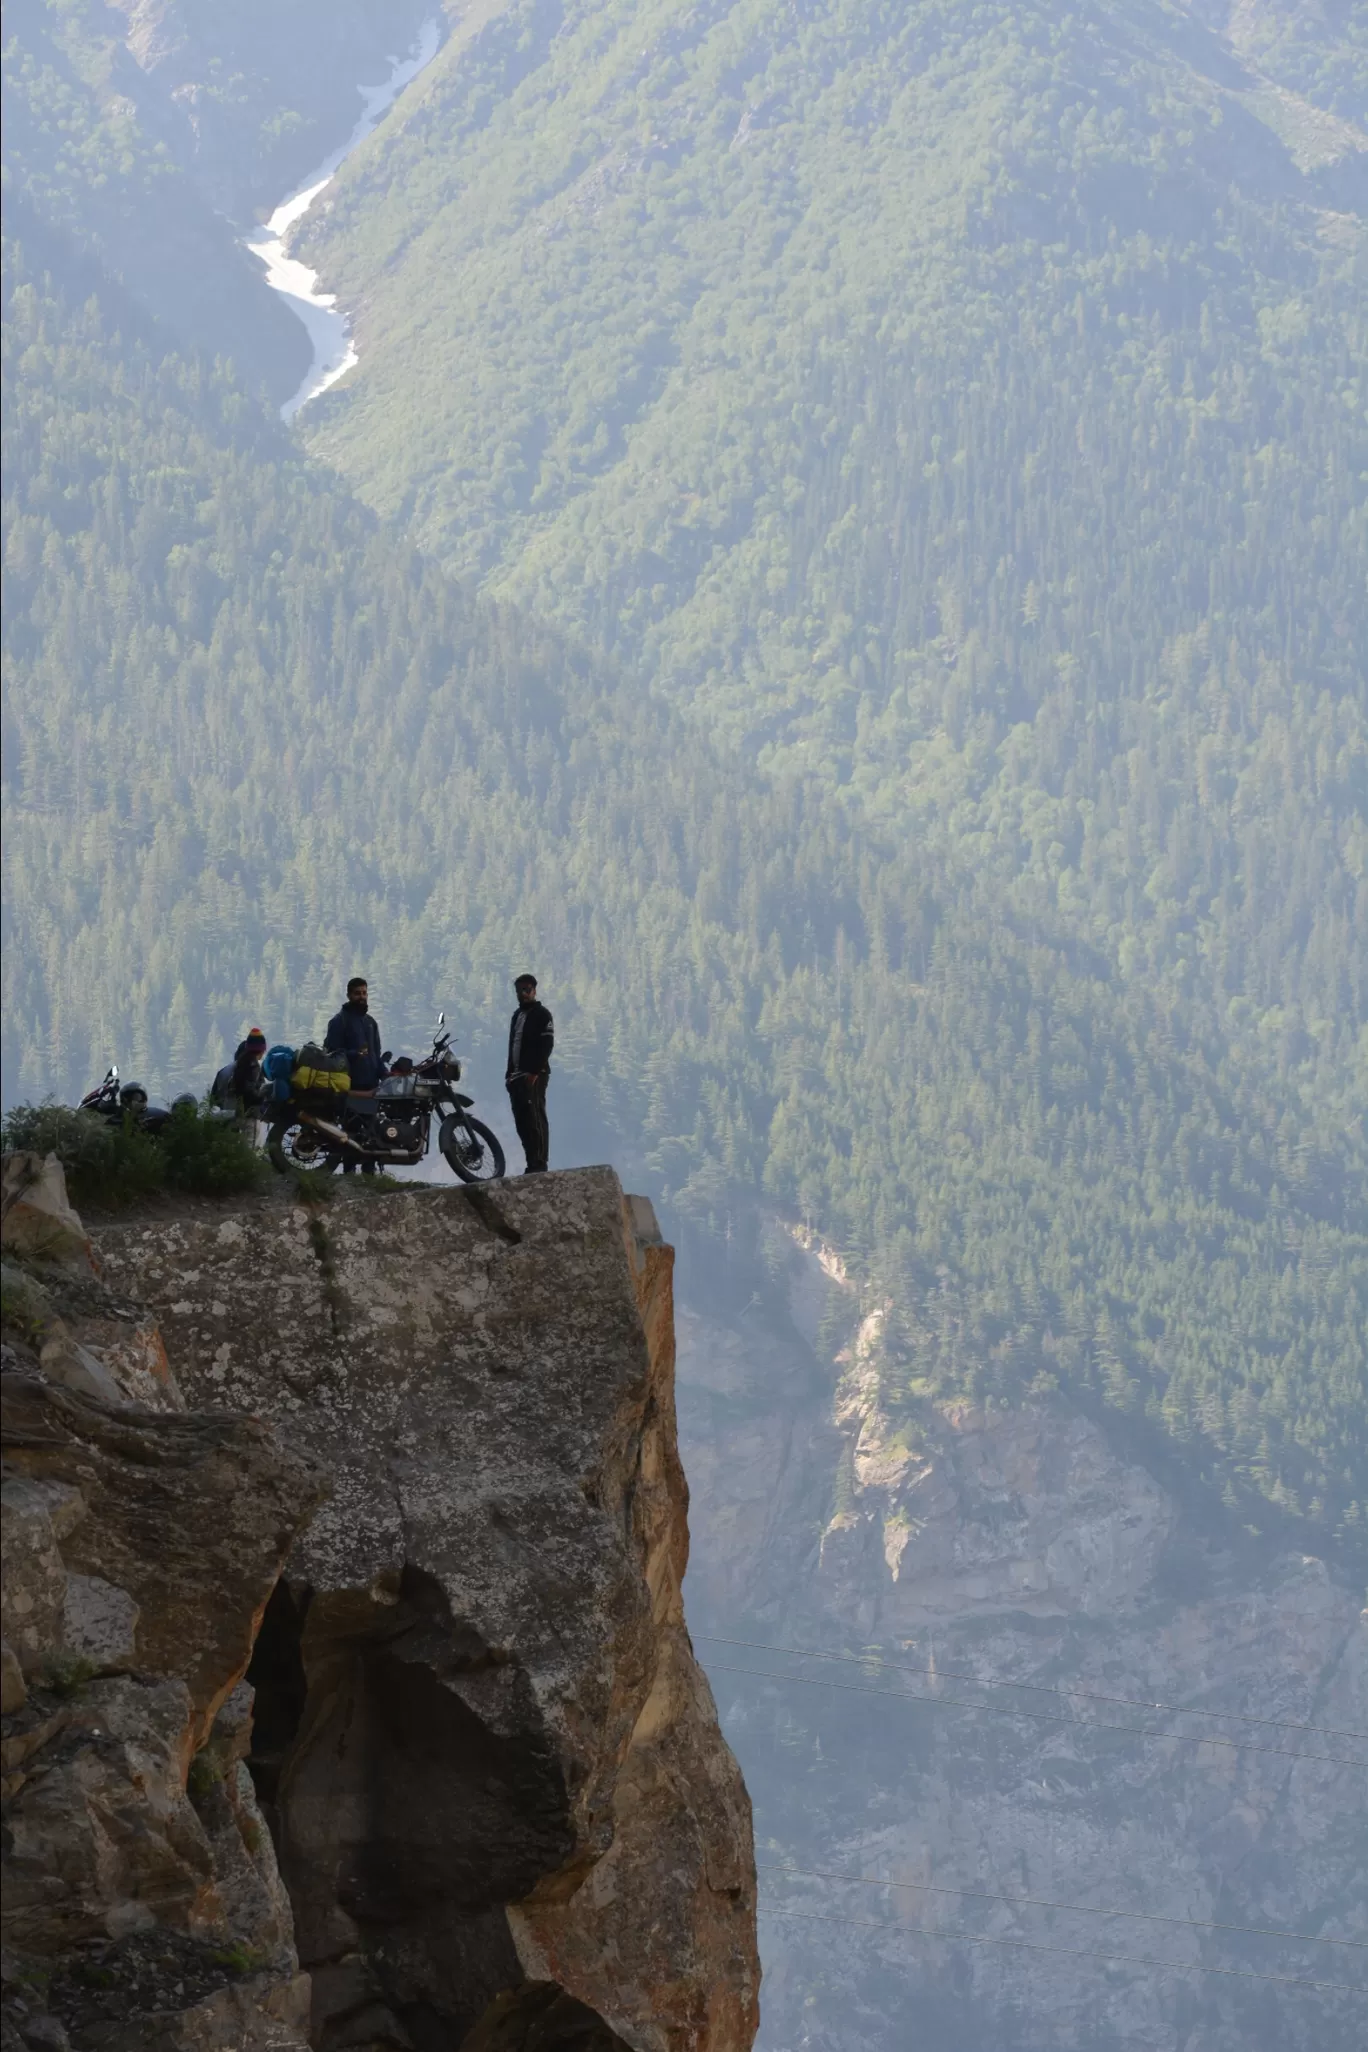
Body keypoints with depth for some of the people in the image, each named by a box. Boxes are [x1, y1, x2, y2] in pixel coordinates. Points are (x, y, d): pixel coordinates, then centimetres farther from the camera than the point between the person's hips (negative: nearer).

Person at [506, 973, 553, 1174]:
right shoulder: (517, 1015, 24)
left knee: (534, 1118, -15)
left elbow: (546, 1045, -12)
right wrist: (510, 1073, 16)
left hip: (534, 1075, -8)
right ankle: (532, 1164, 4)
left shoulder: (541, 1015, -2)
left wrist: (534, 1072, -20)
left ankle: (539, 1164, -18)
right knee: (522, 1121, 3)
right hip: (517, 1076, 8)